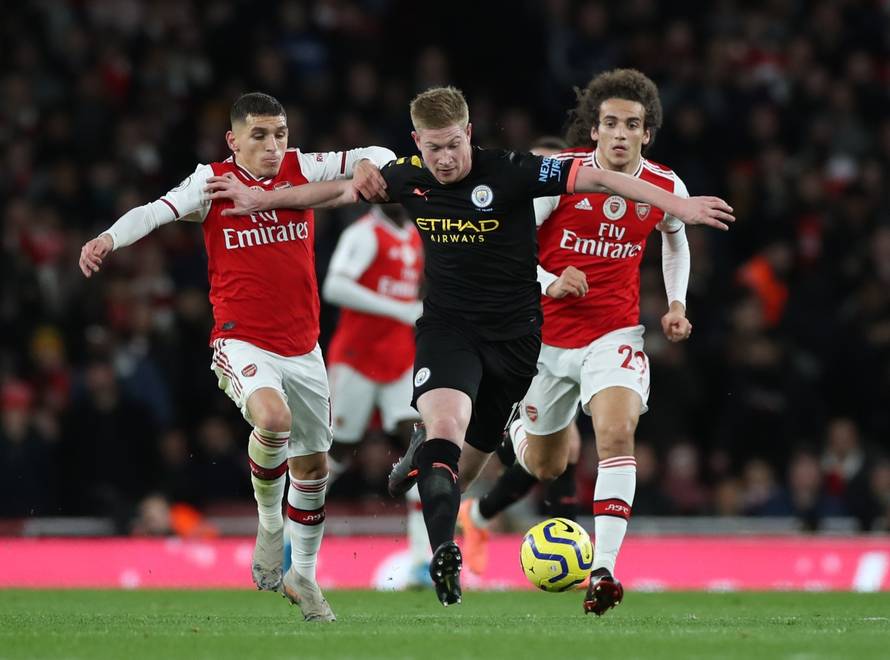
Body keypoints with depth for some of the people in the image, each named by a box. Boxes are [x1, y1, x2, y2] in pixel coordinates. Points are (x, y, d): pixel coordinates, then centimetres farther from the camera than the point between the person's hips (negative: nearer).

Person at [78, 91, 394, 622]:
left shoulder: (302, 170, 2)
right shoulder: (214, 181, -7)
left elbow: (380, 157, 4)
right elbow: (159, 211, -23)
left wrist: (367, 169, -20)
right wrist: (110, 237, -42)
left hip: (302, 347, 5)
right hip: (242, 343, -5)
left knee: (313, 464, 12)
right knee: (273, 417, -33)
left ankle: (302, 576, 32)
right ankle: (269, 521, -5)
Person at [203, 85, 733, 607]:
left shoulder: (509, 172, -15)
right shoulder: (408, 179, -3)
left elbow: (596, 177, -19)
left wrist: (679, 206, -28)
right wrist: (262, 199, 23)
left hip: (513, 335, -1)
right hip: (448, 327, 1)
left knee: (463, 469, 8)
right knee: (447, 421, -30)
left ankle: (424, 451, 46)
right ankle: (444, 554, -31)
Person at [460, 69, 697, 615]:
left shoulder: (666, 188, -4)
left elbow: (675, 238, 20)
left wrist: (677, 304, 8)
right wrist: (547, 282, -25)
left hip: (615, 334, 1)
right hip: (546, 336, -1)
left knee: (617, 432, -27)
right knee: (545, 464, 14)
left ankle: (603, 571, -30)